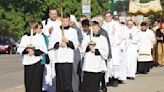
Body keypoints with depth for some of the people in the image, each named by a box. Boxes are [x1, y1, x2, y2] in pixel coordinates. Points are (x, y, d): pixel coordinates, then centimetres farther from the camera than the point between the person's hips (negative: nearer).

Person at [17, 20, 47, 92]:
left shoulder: (40, 37, 3)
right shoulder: (25, 37, 10)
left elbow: (43, 49, -4)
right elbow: (20, 49, 4)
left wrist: (35, 52, -16)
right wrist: (27, 50, -14)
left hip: (37, 62, -3)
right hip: (27, 62, 3)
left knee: (36, 82, -6)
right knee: (28, 82, 4)